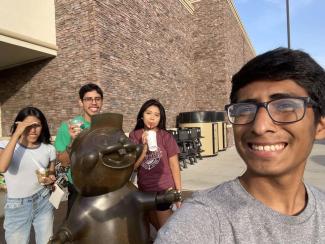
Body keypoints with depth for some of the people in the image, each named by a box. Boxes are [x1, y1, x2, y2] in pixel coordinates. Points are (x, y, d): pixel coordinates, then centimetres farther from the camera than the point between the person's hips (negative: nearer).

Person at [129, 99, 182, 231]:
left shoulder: (166, 136, -12)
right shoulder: (134, 136, -4)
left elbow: (174, 166, -7)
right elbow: (132, 166, -8)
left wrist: (178, 192, -5)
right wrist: (144, 147, -22)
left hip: (164, 189, -3)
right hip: (144, 190, 4)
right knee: (158, 228, 23)